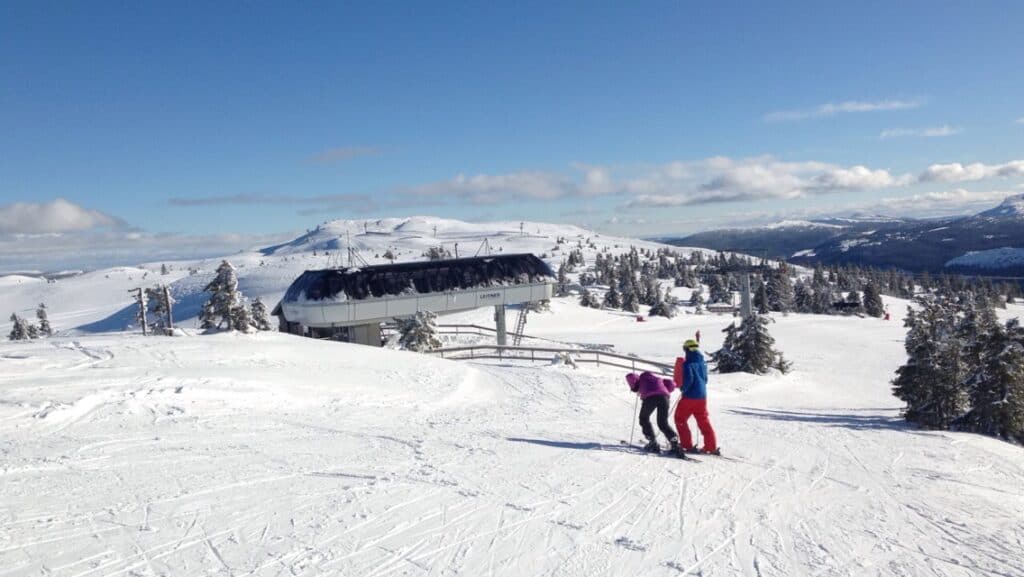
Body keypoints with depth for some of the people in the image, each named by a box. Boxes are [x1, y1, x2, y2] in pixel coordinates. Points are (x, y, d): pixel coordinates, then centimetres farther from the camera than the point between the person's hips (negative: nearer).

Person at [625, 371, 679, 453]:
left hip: (650, 397, -4)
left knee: (644, 419, 18)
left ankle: (653, 443, 9)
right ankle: (674, 441, -7)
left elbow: (630, 376, 9)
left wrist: (634, 388, 22)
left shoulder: (640, 378, 30)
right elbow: (672, 384, 28)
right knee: (663, 423, 14)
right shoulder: (658, 379, 40)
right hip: (663, 397, 4)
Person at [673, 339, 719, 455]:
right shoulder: (703, 362, 8)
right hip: (702, 396, 7)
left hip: (690, 396, -7)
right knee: (704, 421, 15)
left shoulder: (688, 363, -14)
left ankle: (687, 445, 3)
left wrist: (683, 388, -4)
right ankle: (712, 446, 12)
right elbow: (705, 378, 15)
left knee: (680, 419, 7)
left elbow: (688, 379, -20)